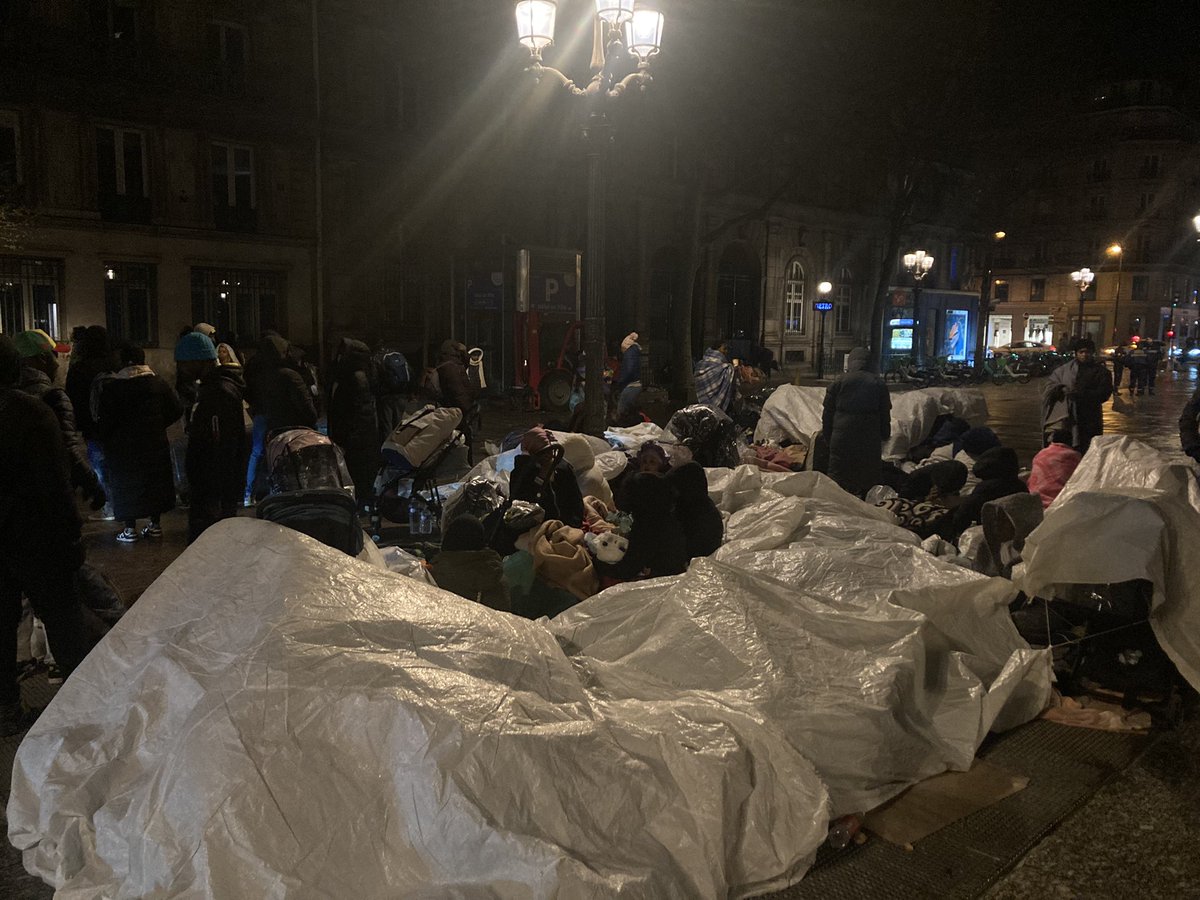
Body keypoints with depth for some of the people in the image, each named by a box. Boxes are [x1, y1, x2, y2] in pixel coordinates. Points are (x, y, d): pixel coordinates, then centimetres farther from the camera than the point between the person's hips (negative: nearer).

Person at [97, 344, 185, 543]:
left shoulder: (112, 387, -9)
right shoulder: (159, 384, 0)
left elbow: (105, 418, -11)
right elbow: (177, 409, 1)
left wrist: (105, 437, 6)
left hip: (123, 446, -3)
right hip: (155, 443, 3)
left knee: (127, 484, 5)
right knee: (155, 481, 13)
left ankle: (130, 529, 6)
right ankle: (155, 524, 18)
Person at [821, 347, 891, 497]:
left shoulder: (838, 383, 0)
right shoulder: (879, 384, 3)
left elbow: (827, 413, 2)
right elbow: (885, 415, 8)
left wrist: (827, 436, 11)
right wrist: (885, 435, 18)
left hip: (842, 439, -1)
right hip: (871, 439, 1)